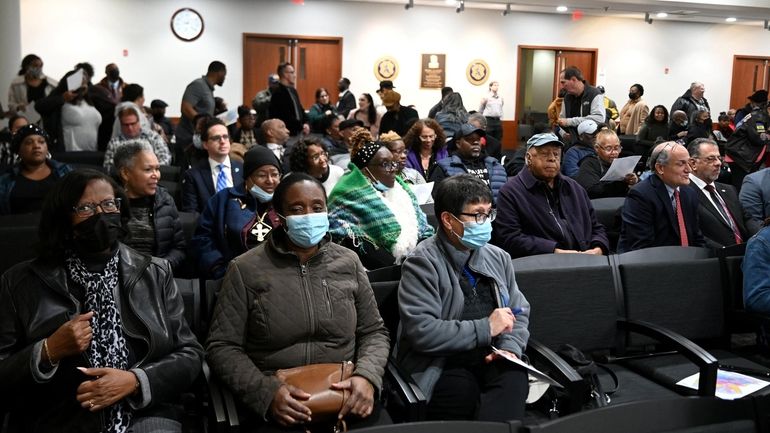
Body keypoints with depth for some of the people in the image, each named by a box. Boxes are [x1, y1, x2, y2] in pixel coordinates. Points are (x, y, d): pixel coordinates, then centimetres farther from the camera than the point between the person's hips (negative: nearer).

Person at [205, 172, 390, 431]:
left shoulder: (348, 263, 8)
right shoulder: (246, 269, 0)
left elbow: (373, 331, 12)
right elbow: (222, 347, -1)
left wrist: (367, 377, -8)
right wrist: (266, 392, -15)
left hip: (347, 397, 2)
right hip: (275, 405, -2)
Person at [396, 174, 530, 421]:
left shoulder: (498, 258, 15)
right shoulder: (423, 263, -6)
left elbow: (519, 313, 18)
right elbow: (421, 331, -17)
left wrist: (510, 347, -4)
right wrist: (485, 328, -13)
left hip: (493, 361, 5)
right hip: (441, 366, -4)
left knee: (514, 377, -30)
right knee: (464, 390, -36)